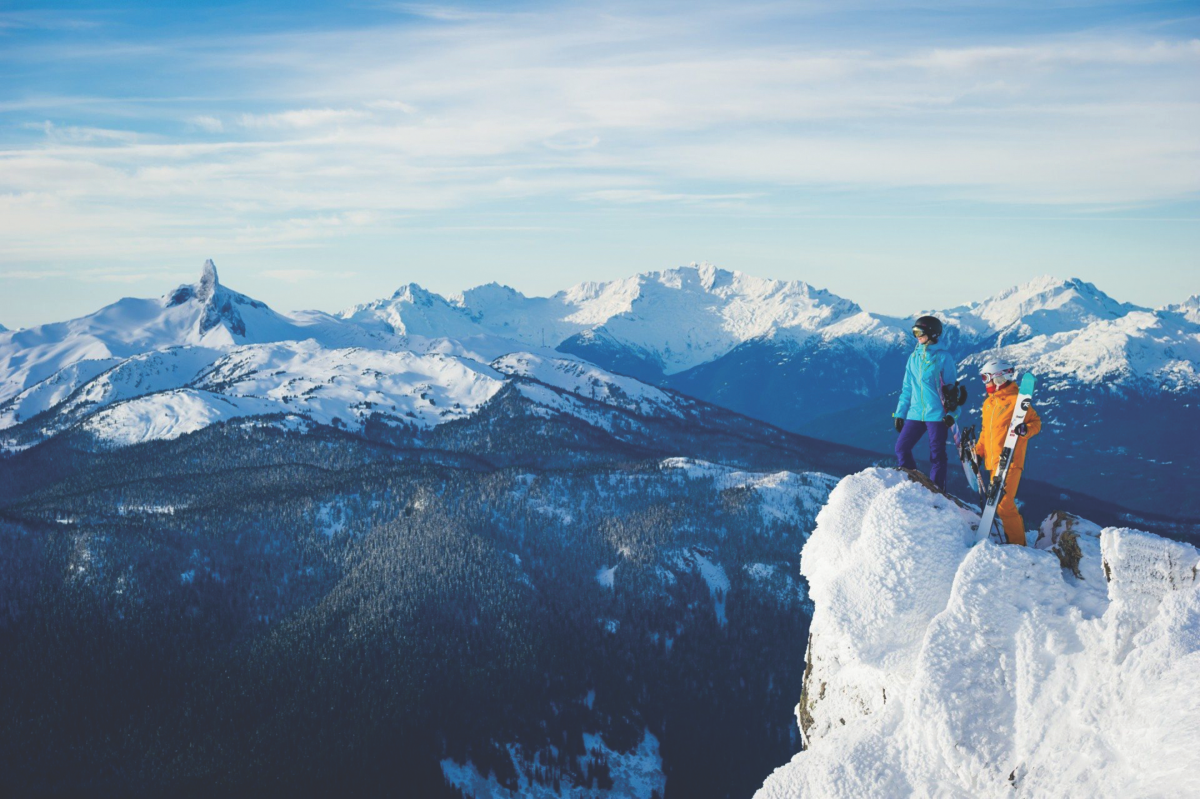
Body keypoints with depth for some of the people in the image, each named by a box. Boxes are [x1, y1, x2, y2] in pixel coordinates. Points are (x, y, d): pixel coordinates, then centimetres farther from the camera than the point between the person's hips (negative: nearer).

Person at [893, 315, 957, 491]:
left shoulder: (943, 356, -4)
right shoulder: (914, 357, 11)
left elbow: (952, 386, -4)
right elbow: (907, 388, 15)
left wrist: (952, 412, -12)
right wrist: (900, 413, 11)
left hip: (937, 414, -5)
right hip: (915, 413, 5)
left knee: (937, 455, 0)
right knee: (901, 448, 0)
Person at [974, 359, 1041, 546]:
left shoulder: (1015, 400, -7)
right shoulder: (988, 402, 17)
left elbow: (1036, 422, -5)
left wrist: (1025, 430, -25)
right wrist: (978, 453, 17)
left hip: (1010, 461, -8)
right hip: (993, 461, 8)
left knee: (1003, 503, -13)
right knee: (1002, 502, 9)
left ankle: (1017, 544, -4)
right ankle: (1018, 532, 22)